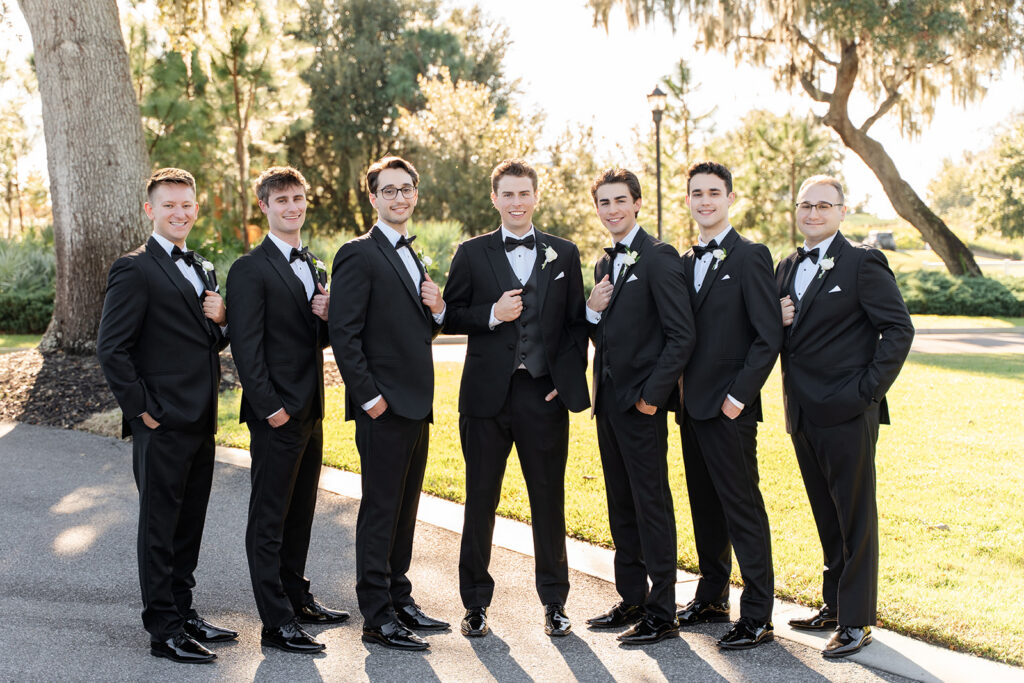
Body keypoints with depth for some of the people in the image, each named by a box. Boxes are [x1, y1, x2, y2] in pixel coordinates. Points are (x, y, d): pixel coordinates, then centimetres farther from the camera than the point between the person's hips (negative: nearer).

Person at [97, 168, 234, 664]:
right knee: (159, 526, 1)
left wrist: (221, 321, 0)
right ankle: (163, 631, 9)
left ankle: (183, 613, 27)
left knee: (189, 524, 15)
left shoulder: (203, 269, 16)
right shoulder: (134, 270, -9)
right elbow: (111, 350, -13)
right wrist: (142, 410, -14)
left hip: (200, 421, 8)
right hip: (162, 424, -8)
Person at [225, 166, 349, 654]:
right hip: (276, 415, -8)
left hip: (311, 412, 8)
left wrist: (327, 317, -2)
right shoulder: (251, 270, -9)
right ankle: (276, 623, 4)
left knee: (301, 512, 17)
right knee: (269, 520, 0)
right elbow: (245, 347, -14)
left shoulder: (314, 267, 16)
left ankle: (296, 598, 30)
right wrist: (270, 407, -18)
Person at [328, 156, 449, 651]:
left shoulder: (412, 257, 18)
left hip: (417, 405, 8)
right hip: (384, 407, -8)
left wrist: (436, 310, 2)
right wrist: (368, 396, -18)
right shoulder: (359, 255, -9)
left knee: (405, 509, 15)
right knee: (380, 511, -2)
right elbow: (343, 334, -15)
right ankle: (377, 618, 6)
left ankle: (399, 598, 26)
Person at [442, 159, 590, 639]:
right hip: (487, 394, 0)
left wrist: (570, 379, -3)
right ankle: (475, 603, 20)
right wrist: (492, 314, -13)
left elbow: (577, 322, 8)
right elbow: (449, 316, 3)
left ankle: (554, 602, 21)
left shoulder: (564, 253, 9)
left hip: (544, 393, 1)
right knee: (480, 499, 7)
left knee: (549, 499, 7)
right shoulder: (472, 253, 6)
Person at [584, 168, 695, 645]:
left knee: (652, 505, -3)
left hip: (642, 404, -8)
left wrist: (653, 395, -17)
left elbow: (682, 335, -15)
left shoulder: (658, 257, -10)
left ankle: (662, 615, 5)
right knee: (621, 506, 14)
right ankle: (632, 601, 24)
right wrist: (592, 310, 0)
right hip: (609, 400, 9)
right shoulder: (605, 263, 16)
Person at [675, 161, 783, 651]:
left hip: (729, 408, -7)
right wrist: (683, 395, 8)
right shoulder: (686, 262, 14)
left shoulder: (750, 257, -8)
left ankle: (757, 617, 4)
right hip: (693, 404, 7)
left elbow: (768, 337, -12)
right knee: (705, 505, 15)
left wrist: (738, 396, -15)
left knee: (742, 508, -3)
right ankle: (712, 597, 28)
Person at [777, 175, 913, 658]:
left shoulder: (862, 263, -8)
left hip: (847, 416, -7)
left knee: (856, 518, 1)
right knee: (827, 518, 17)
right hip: (803, 414, 7)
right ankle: (834, 605, 29)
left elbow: (898, 328, -11)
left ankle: (856, 620, 9)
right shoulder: (786, 268, 14)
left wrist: (869, 388, -15)